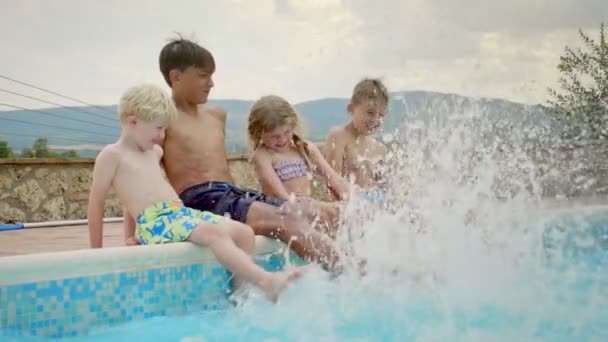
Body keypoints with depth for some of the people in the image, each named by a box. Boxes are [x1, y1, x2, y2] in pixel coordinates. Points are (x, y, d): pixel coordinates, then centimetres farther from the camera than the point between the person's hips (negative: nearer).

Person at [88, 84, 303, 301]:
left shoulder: (155, 152, 23)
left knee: (244, 232, -9)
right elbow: (96, 203, 1)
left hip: (183, 212, 9)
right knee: (216, 233, -32)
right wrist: (97, 251, 3)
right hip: (156, 224, -8)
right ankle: (266, 281, -44)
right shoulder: (112, 155, -1)